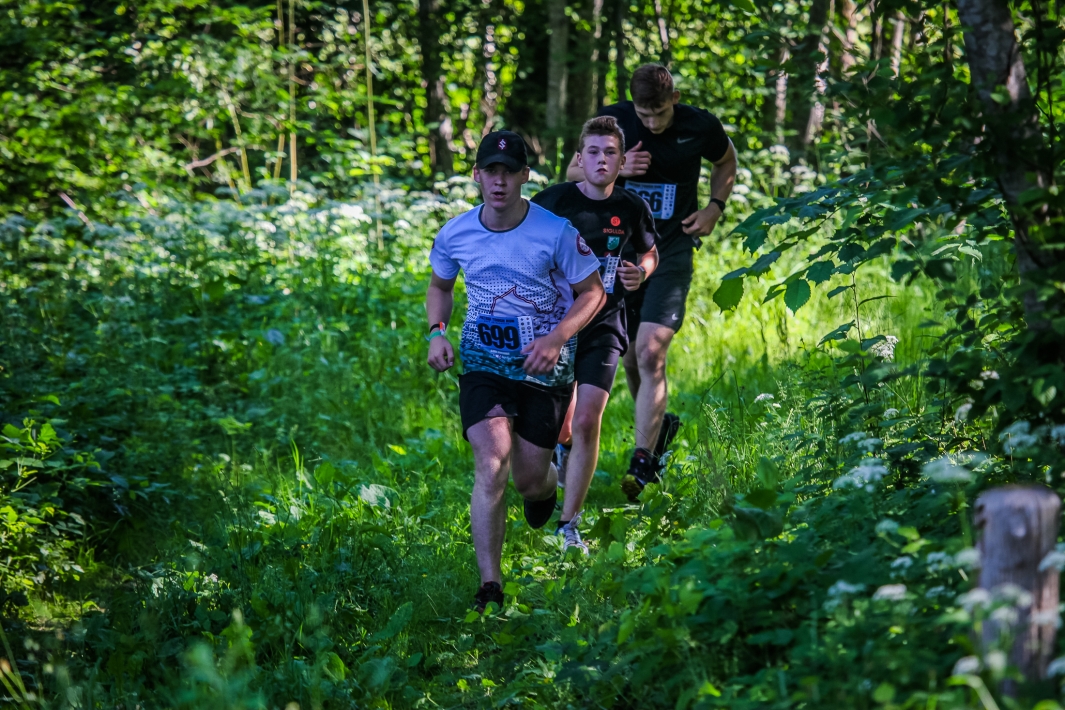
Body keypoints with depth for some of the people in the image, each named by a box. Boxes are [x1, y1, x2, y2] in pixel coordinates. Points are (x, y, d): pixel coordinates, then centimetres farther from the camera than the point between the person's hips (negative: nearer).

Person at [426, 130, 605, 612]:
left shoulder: (557, 232, -13)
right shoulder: (456, 235, -5)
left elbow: (592, 292, -3)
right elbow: (440, 286, 15)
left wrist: (555, 338, -18)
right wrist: (437, 333, -3)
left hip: (545, 368, -1)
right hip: (482, 361, 1)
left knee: (528, 478, 5)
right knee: (492, 461, -20)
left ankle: (546, 485, 48)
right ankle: (490, 586, -20)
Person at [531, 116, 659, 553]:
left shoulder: (632, 209, -1)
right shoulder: (552, 202, -8)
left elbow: (650, 253, 17)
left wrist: (641, 273, -5)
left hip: (604, 326, 0)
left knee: (587, 422, -12)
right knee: (560, 427, 5)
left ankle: (568, 526, -4)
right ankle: (562, 446, 46)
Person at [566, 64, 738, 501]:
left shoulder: (700, 127, -7)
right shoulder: (613, 121, -7)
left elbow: (726, 161, 15)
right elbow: (573, 174, 2)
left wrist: (715, 207, -1)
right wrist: (615, 168, -18)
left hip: (671, 251, -3)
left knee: (650, 353, -18)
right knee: (631, 361, 10)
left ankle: (644, 463, -18)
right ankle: (660, 425, 39)